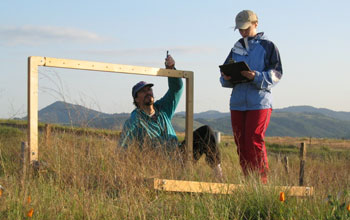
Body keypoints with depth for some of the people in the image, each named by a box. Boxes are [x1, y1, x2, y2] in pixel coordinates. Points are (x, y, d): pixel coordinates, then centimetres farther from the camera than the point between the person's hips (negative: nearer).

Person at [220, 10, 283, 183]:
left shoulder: (267, 46, 2)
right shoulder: (237, 48, 17)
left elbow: (276, 74, -5)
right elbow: (225, 74, 18)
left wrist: (257, 77, -21)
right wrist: (226, 78, -6)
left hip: (259, 102, -5)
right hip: (237, 102, 5)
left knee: (254, 142, -11)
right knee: (241, 143, 5)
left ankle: (261, 181, -5)